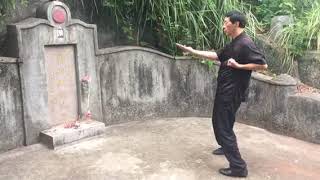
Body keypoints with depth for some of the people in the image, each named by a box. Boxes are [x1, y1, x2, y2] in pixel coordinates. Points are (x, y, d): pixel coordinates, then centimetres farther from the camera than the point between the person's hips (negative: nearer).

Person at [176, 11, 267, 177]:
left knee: (224, 127, -6)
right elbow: (217, 55, 18)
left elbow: (263, 64, -23)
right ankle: (226, 147, 48)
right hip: (224, 91, 10)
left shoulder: (245, 43, -19)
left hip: (232, 93, -10)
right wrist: (193, 51, 14)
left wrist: (238, 66, -22)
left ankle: (238, 167, 1)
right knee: (219, 122, 25)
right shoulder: (233, 43, 12)